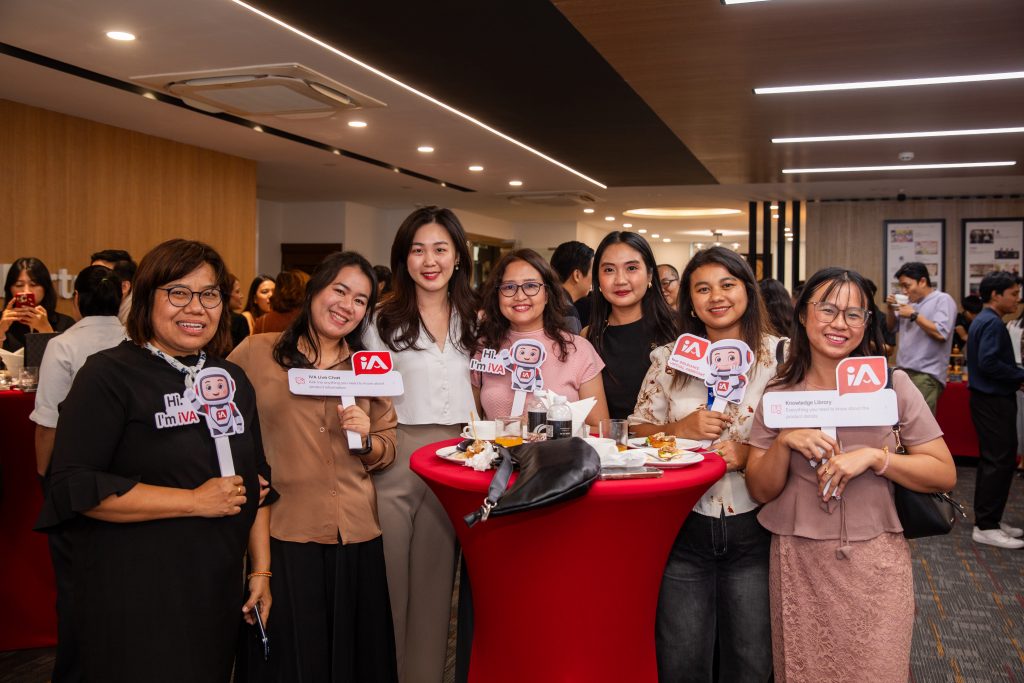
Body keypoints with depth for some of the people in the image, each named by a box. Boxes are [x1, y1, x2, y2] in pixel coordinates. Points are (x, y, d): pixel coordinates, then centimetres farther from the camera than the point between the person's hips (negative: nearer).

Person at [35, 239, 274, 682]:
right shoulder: (109, 375, -9)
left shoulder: (233, 379, 9)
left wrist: (262, 569, 9)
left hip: (219, 592, 6)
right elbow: (73, 487, -18)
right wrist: (194, 501, -18)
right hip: (135, 600, -5)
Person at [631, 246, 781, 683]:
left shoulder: (780, 355, -2)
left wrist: (750, 455, -19)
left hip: (753, 530, -1)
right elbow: (639, 433, 6)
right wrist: (681, 429, -13)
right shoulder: (669, 359, 3)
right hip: (684, 528, 1)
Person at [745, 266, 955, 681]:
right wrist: (784, 442, -17)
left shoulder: (892, 384, -2)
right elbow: (760, 491, 0)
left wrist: (874, 456, -17)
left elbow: (944, 474, -3)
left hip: (876, 566, -1)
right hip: (799, 567, 1)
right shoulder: (778, 395, 1)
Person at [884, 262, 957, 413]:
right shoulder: (911, 301, 16)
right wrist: (890, 308, 7)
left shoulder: (943, 300, -5)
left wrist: (914, 315, -13)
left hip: (926, 375, -7)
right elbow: (891, 327, 25)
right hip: (902, 371, 7)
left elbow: (941, 333, -18)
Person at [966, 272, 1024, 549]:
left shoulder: (982, 320, 17)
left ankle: (988, 519, 22)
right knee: (999, 461, -8)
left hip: (988, 398, 11)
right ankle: (986, 527, -4)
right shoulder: (993, 323, -15)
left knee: (992, 460, 15)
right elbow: (989, 363, -25)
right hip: (994, 401, -11)